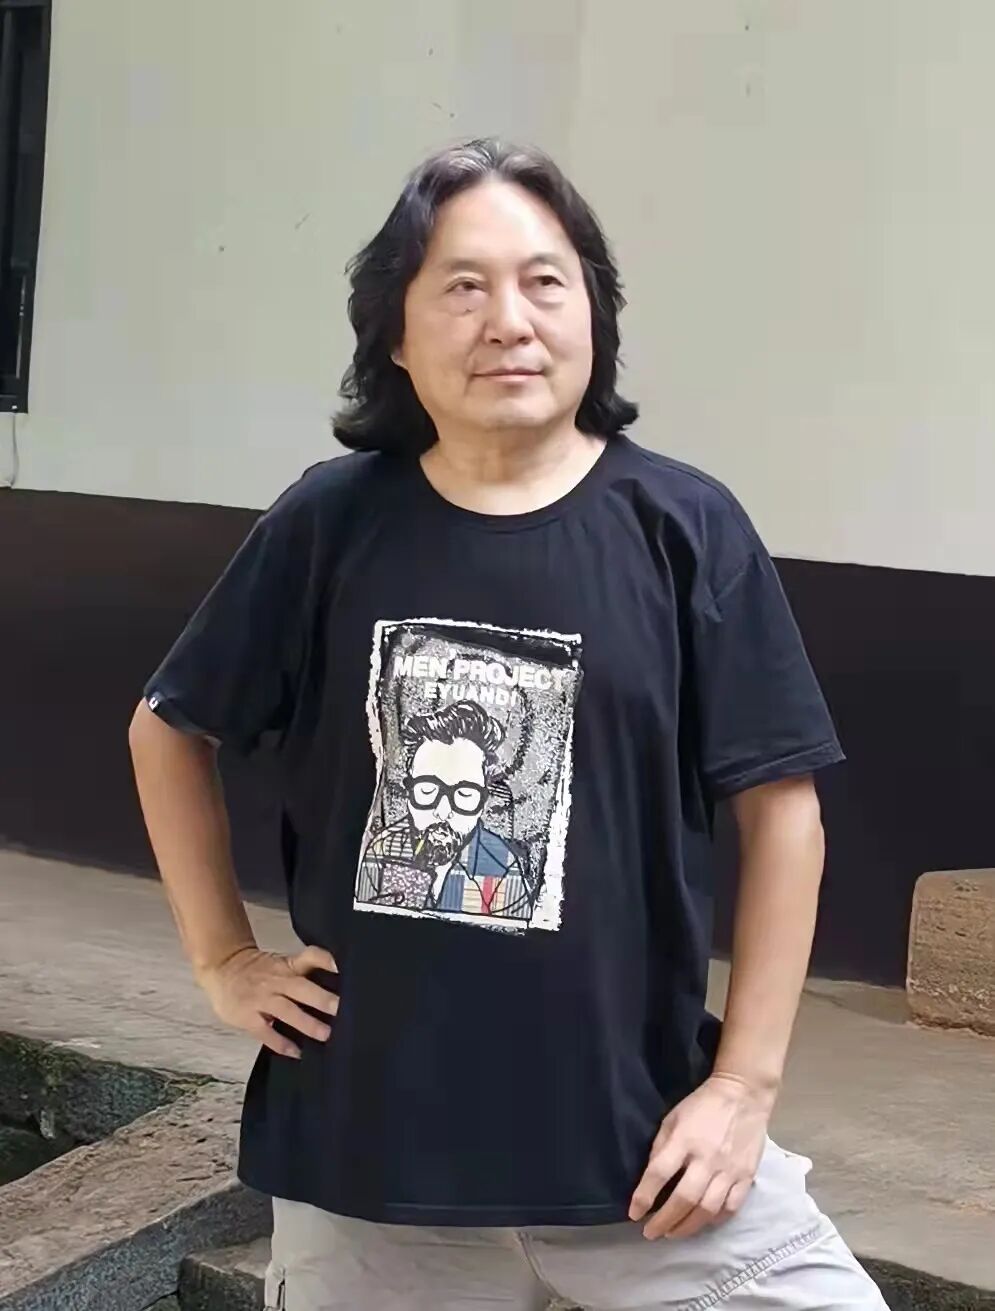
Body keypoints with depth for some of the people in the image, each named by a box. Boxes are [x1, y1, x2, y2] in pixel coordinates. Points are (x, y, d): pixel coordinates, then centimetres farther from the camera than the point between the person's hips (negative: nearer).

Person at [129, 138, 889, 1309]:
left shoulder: (683, 530, -6)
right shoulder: (330, 525, -2)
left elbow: (780, 805, -2)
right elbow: (168, 730, 12)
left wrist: (745, 1083, -5)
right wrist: (223, 958, 8)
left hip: (630, 1128, -1)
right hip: (364, 1133, 2)